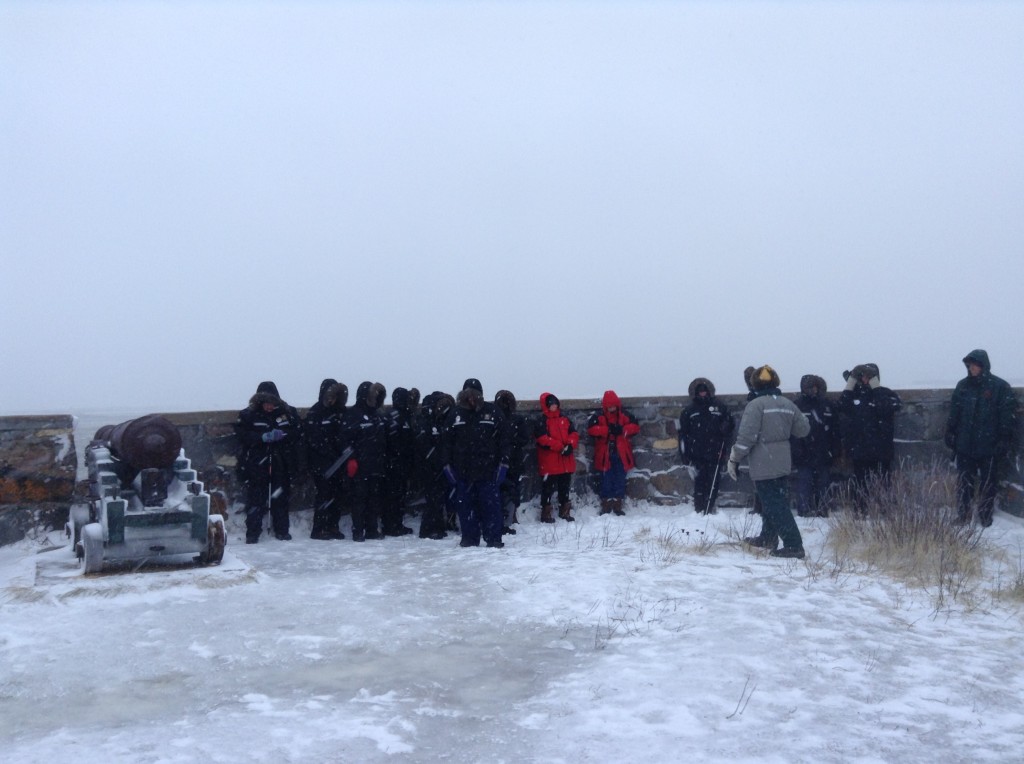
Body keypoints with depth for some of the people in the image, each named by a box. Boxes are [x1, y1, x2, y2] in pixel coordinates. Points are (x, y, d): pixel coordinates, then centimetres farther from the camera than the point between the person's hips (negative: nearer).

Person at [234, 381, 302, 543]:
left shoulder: (288, 413, 5)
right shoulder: (248, 414, 0)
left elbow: (298, 432, 5)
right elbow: (241, 435, -9)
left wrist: (283, 435, -13)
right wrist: (263, 437, -19)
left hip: (281, 464, 2)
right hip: (256, 464, -2)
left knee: (281, 497, 9)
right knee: (255, 499, -2)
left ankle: (282, 530, 20)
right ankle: (252, 533, 6)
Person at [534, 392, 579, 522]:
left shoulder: (564, 419, 12)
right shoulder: (542, 421, -7)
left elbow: (573, 433, 8)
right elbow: (543, 438, -18)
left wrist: (570, 445, -12)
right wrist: (560, 447, -20)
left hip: (566, 461, 6)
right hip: (549, 462, -6)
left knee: (565, 487, 15)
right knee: (548, 487, -1)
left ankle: (564, 511, 27)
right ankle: (546, 512, 7)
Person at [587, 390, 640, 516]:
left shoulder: (624, 415, 4)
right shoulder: (598, 416, -3)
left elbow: (635, 426, -2)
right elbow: (591, 429, -15)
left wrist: (623, 429, -18)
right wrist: (608, 430, -22)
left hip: (621, 454, 2)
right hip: (605, 454, -2)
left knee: (620, 480, 6)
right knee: (606, 480, 3)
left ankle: (617, 505, 14)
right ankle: (606, 505, 11)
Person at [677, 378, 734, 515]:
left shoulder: (720, 407, 5)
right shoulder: (689, 411, 6)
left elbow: (730, 425, 13)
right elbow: (682, 433, 6)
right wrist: (685, 454, 0)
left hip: (715, 453, 1)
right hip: (697, 454, 0)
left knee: (713, 482, 3)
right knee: (699, 482, -3)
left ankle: (709, 508, 12)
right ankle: (699, 509, 2)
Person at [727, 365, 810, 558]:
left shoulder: (755, 405, -14)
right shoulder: (788, 404, 5)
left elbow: (746, 436, -19)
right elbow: (803, 429, 12)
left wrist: (734, 459, -11)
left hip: (763, 465, -7)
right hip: (783, 463, 7)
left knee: (775, 506, -5)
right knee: (775, 501, 20)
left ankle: (793, 545, -9)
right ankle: (768, 538, 34)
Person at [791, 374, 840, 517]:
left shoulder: (827, 405, 8)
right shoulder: (798, 406, -2)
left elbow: (836, 430, 10)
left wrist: (835, 449, 3)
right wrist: (796, 451, -12)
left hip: (823, 455, 3)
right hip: (805, 456, -3)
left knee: (823, 485, 8)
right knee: (804, 484, -3)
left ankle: (823, 513, 16)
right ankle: (804, 512, 1)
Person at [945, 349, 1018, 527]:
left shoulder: (1000, 387, -7)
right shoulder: (963, 385, 6)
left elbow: (1008, 416, -8)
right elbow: (954, 412, 11)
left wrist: (1005, 440, -12)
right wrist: (950, 433, 8)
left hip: (989, 446, -3)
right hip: (965, 445, 4)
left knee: (988, 483, 6)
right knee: (963, 482, 8)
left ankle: (985, 517, 17)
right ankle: (962, 516, 17)